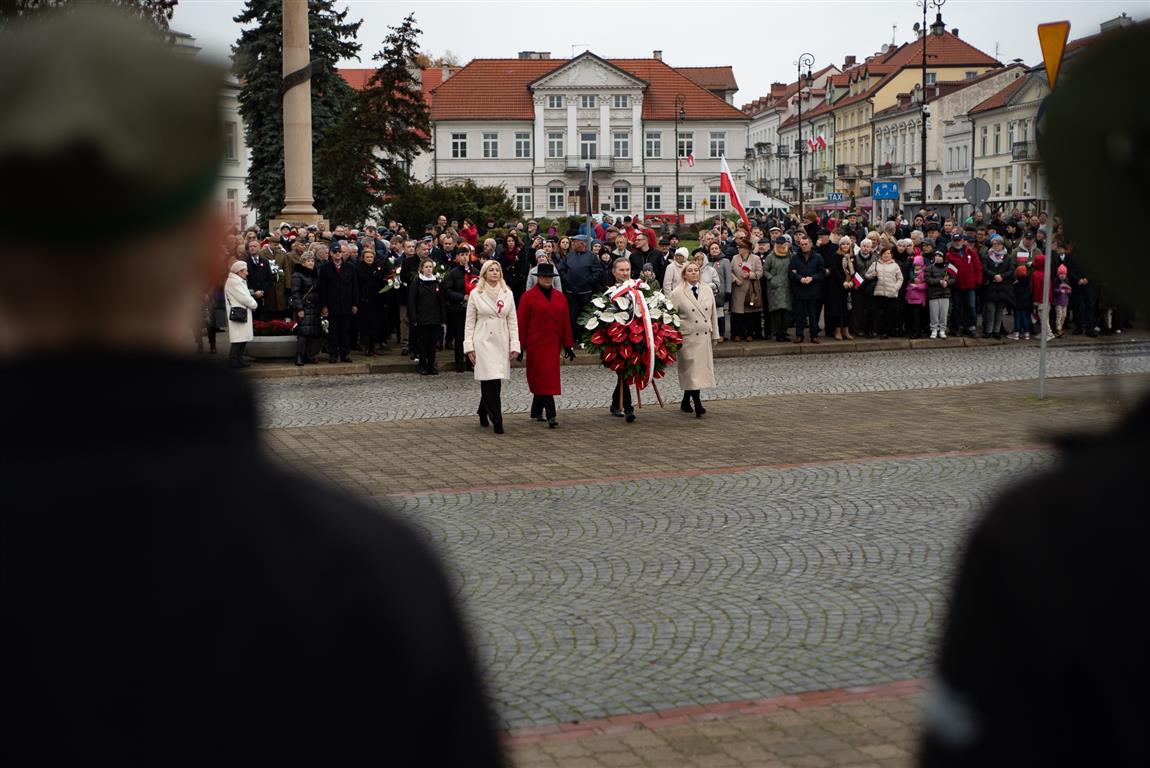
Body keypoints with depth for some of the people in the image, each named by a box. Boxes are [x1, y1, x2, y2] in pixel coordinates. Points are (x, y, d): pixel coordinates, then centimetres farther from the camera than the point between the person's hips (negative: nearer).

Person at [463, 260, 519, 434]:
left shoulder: (508, 294, 9)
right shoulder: (476, 294, 1)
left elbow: (513, 321, 9)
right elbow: (469, 322, 3)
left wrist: (514, 345, 2)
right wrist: (469, 346, -3)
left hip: (502, 343, 3)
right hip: (483, 342, -3)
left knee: (495, 382, 5)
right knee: (490, 382, -11)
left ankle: (483, 412, 29)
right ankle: (496, 421, -8)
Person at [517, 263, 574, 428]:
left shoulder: (560, 297, 10)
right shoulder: (528, 297, -3)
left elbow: (566, 321, 11)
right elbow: (521, 322, -4)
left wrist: (568, 344, 8)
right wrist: (520, 345, -7)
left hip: (553, 344, 4)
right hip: (536, 344, -4)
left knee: (540, 379, 11)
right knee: (543, 377, -9)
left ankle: (536, 412, 23)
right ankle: (551, 415, -14)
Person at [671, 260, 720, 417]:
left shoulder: (707, 291, 10)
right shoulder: (677, 293, -4)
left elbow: (713, 314, 15)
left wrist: (715, 335, 13)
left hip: (704, 337, 5)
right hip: (687, 338, -5)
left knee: (703, 368, 6)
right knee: (692, 370, -9)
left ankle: (686, 403, 18)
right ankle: (697, 405, -9)